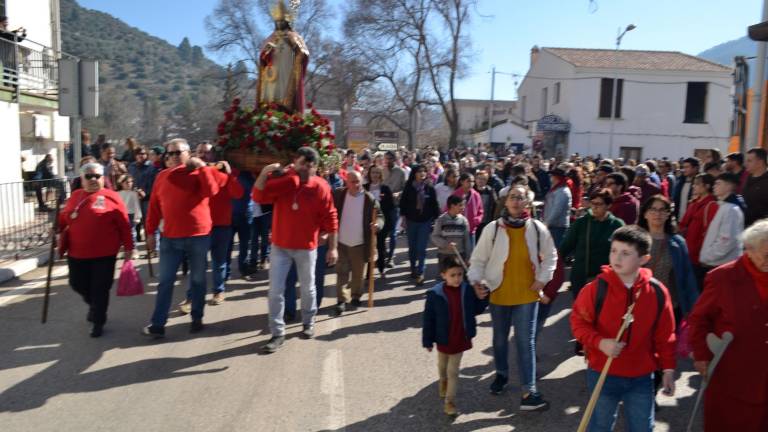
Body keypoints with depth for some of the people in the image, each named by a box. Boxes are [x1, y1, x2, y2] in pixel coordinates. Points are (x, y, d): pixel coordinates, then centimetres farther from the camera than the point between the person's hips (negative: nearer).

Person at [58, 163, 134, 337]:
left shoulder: (111, 197, -6)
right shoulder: (75, 196, 9)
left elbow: (123, 225, -6)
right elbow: (64, 217, 20)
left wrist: (128, 247, -6)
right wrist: (57, 229, 0)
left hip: (104, 254, -5)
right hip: (77, 253, 5)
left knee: (100, 289, 2)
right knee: (78, 285, 15)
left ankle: (98, 322, 18)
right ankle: (94, 305, 44)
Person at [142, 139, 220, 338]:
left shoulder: (199, 173, -2)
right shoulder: (162, 177, 8)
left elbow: (212, 191, -22)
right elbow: (154, 207, 10)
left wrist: (202, 166, -17)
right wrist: (150, 232, 9)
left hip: (198, 236, -2)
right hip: (170, 237, 3)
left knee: (197, 280, 10)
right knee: (165, 282, 4)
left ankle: (197, 319, 24)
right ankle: (157, 324, 11)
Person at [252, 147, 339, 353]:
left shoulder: (321, 187, -9)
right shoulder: (281, 180, -4)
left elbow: (330, 218, -6)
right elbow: (258, 197, -14)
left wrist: (332, 247, -6)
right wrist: (264, 173, -26)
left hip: (306, 247, -1)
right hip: (280, 245, 1)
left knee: (307, 288, 14)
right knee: (276, 290, 0)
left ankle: (309, 323, 36)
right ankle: (277, 333, 11)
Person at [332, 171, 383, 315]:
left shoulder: (370, 199, -8)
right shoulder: (338, 195, -3)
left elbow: (379, 216, -3)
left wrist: (378, 223, -24)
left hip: (360, 243, 0)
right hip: (341, 242, 0)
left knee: (358, 273, 13)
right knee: (342, 272, 3)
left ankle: (356, 296, 31)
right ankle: (342, 299, 8)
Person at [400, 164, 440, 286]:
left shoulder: (430, 189, 0)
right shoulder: (408, 188, -1)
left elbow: (434, 205, 3)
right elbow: (403, 203, 0)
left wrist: (436, 220, 0)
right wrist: (404, 218, -6)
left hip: (425, 222, -1)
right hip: (411, 221, 1)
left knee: (421, 248, -5)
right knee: (412, 247, 10)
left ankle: (420, 273, -2)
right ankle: (413, 269, 27)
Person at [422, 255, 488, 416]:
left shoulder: (468, 290, -11)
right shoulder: (435, 294, -19)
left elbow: (475, 311, 4)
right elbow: (428, 319, -12)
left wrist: (481, 299, -15)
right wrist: (428, 341, -9)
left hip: (461, 339, 0)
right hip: (443, 339, 0)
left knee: (453, 371, 5)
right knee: (443, 366, 26)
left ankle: (450, 401, 14)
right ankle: (443, 381, 56)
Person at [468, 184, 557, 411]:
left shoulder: (537, 228, -5)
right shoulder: (493, 228, -9)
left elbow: (550, 256, 9)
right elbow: (478, 258, -3)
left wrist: (542, 279, -1)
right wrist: (476, 279, -18)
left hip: (527, 294, -1)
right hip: (499, 294, 1)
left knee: (526, 341, -1)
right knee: (500, 339, 18)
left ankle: (529, 392, 5)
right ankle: (501, 373, 43)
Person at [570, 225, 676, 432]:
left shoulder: (657, 292, -8)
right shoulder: (597, 288, -15)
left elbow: (665, 335, 2)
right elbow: (578, 322, -7)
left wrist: (668, 369, 4)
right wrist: (600, 342, -22)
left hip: (641, 376, 2)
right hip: (602, 374, -2)